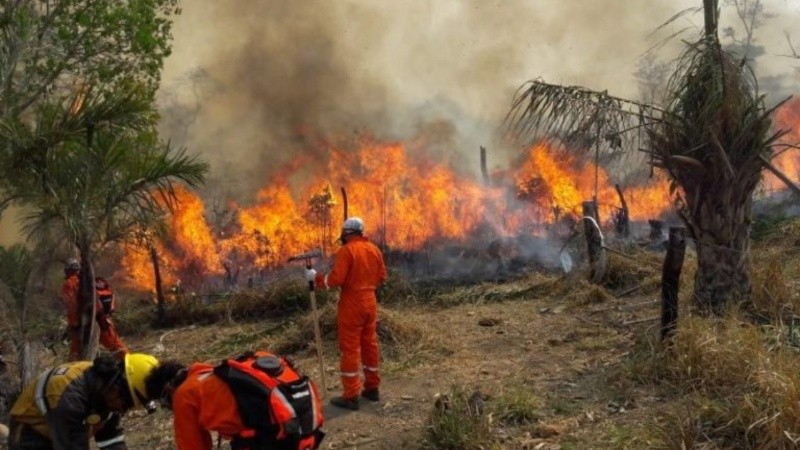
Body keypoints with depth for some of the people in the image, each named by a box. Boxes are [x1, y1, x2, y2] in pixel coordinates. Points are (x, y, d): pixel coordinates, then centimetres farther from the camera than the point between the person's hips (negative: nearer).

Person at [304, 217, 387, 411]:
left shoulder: (346, 250, -14)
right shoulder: (374, 249, 7)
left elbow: (336, 278, -20)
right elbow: (382, 276, 11)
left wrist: (315, 277, -6)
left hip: (352, 304, -7)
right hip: (370, 301, 7)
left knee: (350, 349, -2)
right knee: (370, 344, 15)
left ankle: (350, 396, -1)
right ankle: (372, 388, 23)